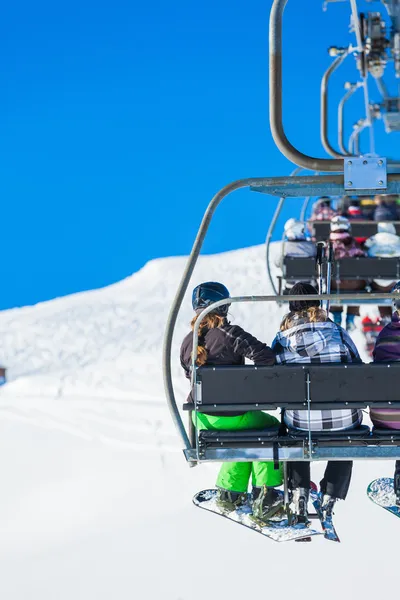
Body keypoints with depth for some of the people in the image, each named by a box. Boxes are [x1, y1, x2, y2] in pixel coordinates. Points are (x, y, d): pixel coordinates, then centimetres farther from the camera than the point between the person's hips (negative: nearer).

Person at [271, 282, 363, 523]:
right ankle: (330, 497, 18)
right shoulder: (338, 332, -3)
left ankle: (300, 493, 20)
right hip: (344, 420, 0)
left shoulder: (281, 340, -1)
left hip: (301, 421, 0)